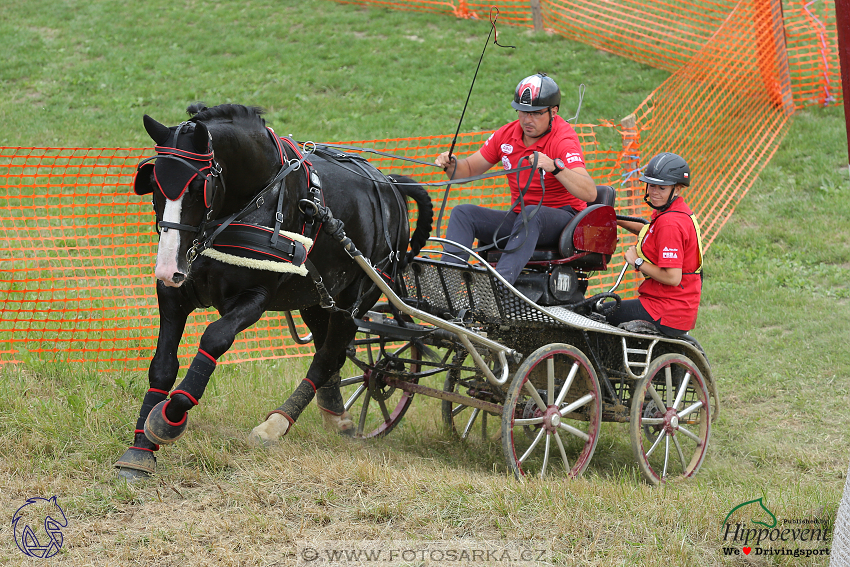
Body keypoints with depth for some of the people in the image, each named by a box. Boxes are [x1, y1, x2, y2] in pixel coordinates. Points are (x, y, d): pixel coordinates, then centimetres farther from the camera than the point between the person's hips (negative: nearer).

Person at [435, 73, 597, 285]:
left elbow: (590, 193, -30)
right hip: (520, 218, 7)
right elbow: (469, 169, 15)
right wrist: (451, 165, -9)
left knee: (531, 213, -39)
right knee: (463, 213, -11)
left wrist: (555, 167, -45)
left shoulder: (563, 138, -16)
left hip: (562, 218, -6)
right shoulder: (507, 134, 3)